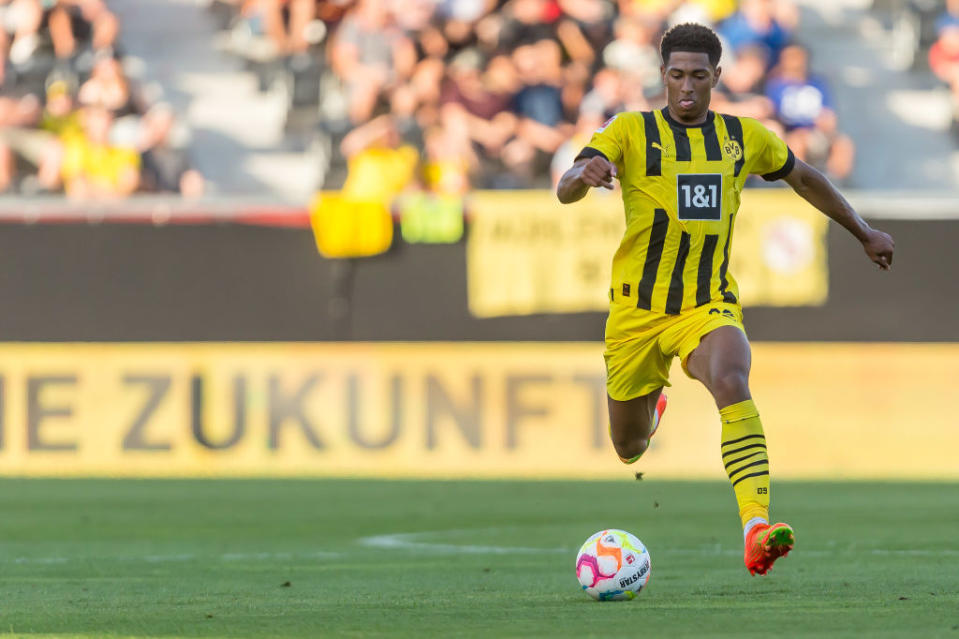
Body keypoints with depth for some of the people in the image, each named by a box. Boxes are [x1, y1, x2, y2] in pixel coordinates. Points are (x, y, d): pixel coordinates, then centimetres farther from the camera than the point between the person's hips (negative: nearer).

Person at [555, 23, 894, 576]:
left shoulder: (744, 137, 5)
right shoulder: (632, 132, -4)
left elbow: (802, 177, 25)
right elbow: (565, 191, -18)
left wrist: (863, 232, 29)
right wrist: (584, 174, -42)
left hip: (710, 305, 0)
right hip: (638, 308, 0)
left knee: (731, 383, -33)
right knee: (629, 448, 11)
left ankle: (757, 529, -45)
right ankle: (653, 407, 52)